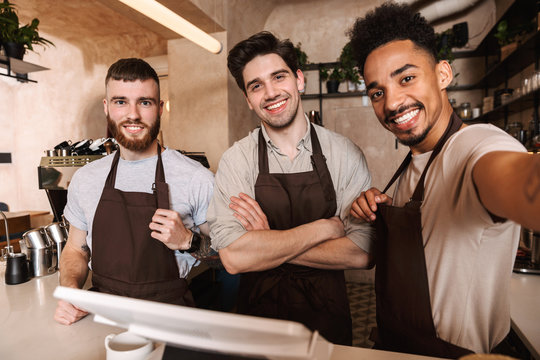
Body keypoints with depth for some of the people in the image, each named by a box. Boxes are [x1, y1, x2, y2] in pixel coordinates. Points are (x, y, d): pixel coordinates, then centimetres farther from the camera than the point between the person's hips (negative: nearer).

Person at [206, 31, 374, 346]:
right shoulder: (236, 161, -11)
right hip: (259, 317, 0)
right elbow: (233, 257, -22)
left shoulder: (346, 154, -9)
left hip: (328, 318, 1)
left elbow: (360, 253, -14)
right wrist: (323, 228, -18)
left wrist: (269, 244, -19)